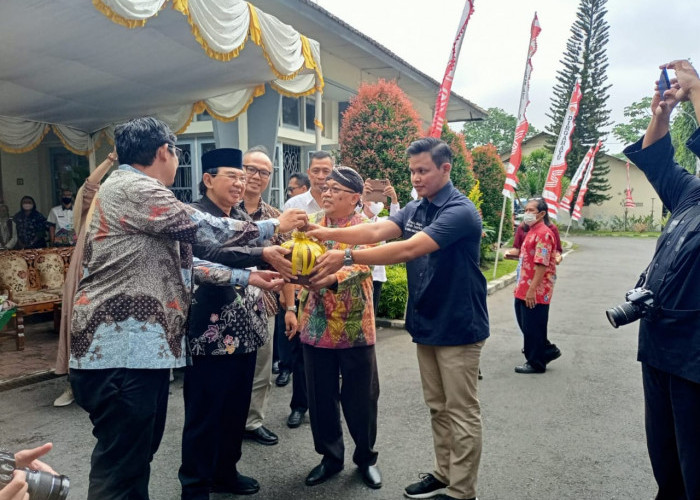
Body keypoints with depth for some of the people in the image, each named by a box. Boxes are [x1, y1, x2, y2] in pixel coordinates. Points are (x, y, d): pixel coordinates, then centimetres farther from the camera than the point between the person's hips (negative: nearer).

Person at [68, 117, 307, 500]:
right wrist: (275, 225, 0)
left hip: (142, 345, 11)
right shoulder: (131, 189, -12)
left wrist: (246, 277, 15)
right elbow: (207, 230, -13)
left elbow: (179, 261, 18)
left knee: (138, 452, 19)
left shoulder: (134, 193, 20)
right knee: (121, 463, -2)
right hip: (122, 349, -11)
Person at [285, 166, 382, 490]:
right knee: (321, 396, 12)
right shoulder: (310, 224, 6)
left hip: (355, 327, -3)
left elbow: (362, 265, -23)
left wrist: (329, 279, -40)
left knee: (361, 396, 9)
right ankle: (330, 456, 32)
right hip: (314, 326, 3)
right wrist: (290, 308, 0)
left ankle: (366, 457, 31)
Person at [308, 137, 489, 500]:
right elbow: (378, 230, -8)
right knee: (438, 408, 18)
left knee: (461, 413, 6)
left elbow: (408, 250, -30)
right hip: (425, 325, 8)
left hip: (458, 328, -8)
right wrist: (330, 233, -23)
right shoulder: (414, 209, 7)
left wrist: (347, 257, -33)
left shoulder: (460, 211, -19)